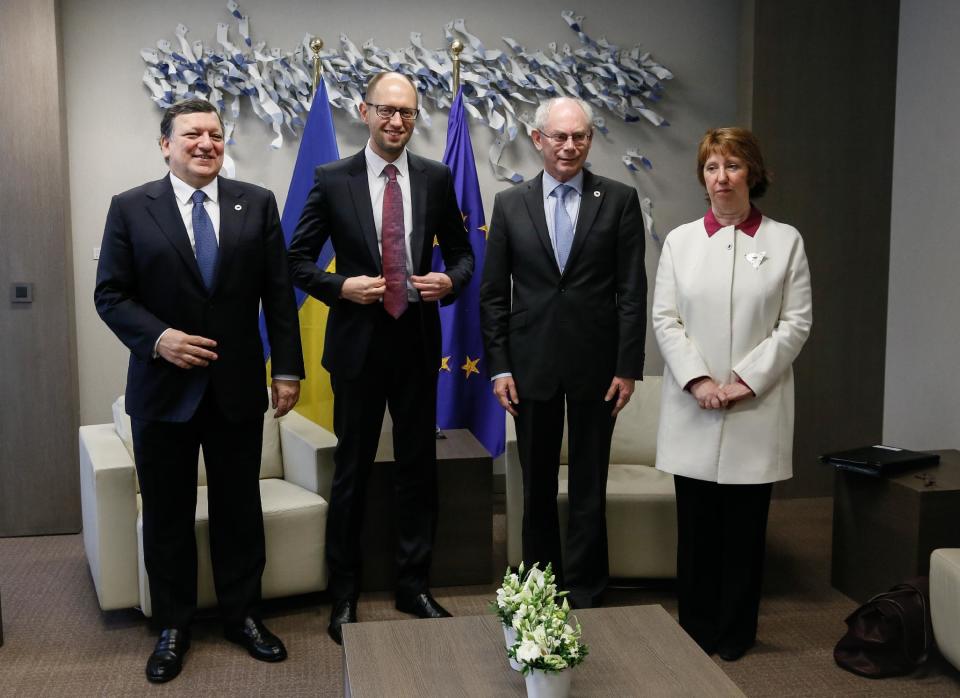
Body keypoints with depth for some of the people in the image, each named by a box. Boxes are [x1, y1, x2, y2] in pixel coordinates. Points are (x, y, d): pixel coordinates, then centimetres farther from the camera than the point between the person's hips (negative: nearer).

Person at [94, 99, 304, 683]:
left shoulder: (257, 203, 3)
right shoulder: (130, 209, -1)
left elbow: (279, 293, 2)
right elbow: (110, 295, -2)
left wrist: (288, 368, -2)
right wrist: (157, 338, -19)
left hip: (238, 386, 1)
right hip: (163, 388, -1)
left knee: (240, 507, 11)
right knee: (168, 514, 10)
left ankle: (243, 614, 27)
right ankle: (173, 627, 25)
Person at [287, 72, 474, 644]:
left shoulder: (436, 178, 3)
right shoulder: (333, 180, -3)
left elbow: (461, 250, 10)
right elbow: (300, 259, 1)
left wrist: (450, 281, -11)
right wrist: (341, 287, -16)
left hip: (418, 340, 2)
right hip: (358, 340, -2)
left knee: (419, 465, 10)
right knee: (353, 468, 8)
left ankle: (415, 586, 26)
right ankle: (344, 594, 22)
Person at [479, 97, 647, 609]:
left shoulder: (619, 200, 0)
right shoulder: (509, 204, 4)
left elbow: (632, 291, -2)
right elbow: (493, 294, 4)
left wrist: (628, 368, -7)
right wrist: (498, 366, -2)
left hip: (595, 364, -1)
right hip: (532, 365, 1)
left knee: (589, 488, 7)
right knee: (537, 486, 11)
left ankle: (584, 593, 19)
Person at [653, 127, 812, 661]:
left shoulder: (785, 241, 3)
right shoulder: (681, 240, 8)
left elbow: (796, 323, -1)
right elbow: (665, 318, 3)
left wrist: (747, 378, -11)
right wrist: (697, 380, -10)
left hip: (756, 409, -1)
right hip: (693, 410, 1)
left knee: (745, 526, 5)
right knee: (696, 526, 6)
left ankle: (736, 634, 19)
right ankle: (696, 632, 20)